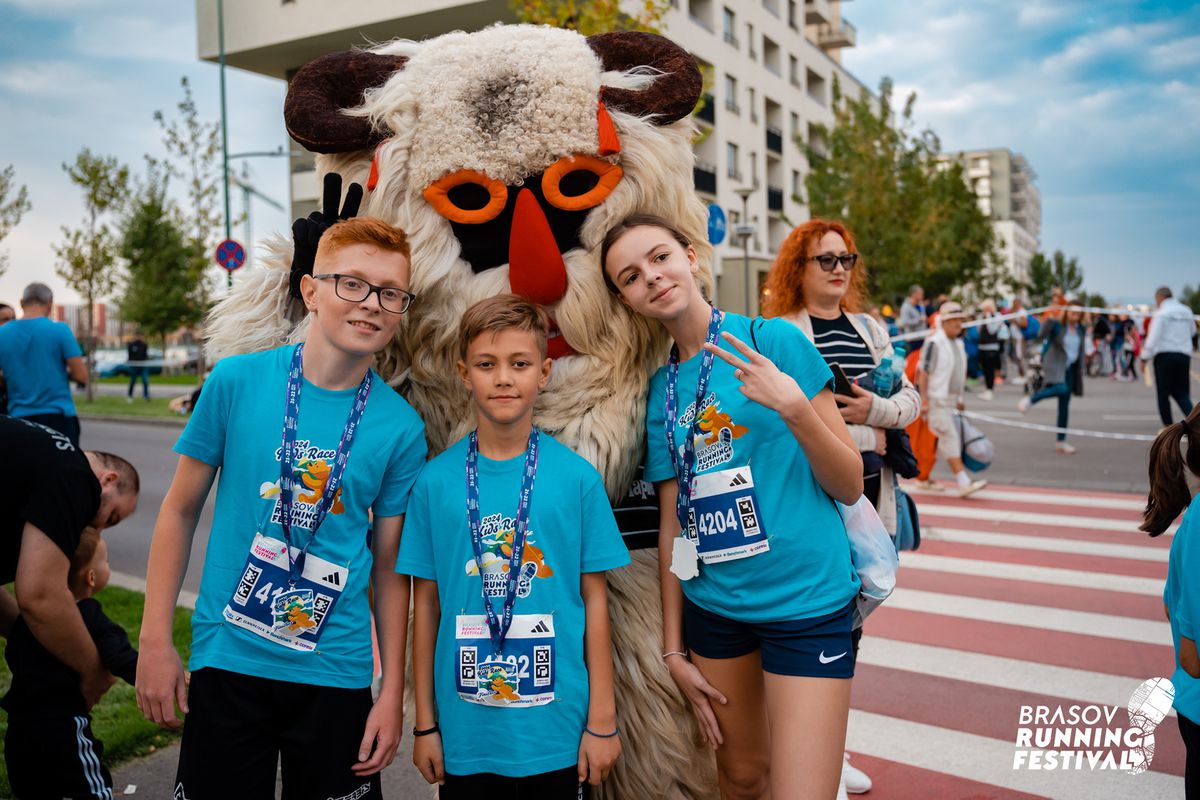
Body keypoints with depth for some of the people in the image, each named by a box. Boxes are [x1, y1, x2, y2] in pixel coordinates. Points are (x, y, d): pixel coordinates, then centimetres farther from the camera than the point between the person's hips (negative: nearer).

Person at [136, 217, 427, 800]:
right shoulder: (236, 381, -7)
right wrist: (155, 642, 0)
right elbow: (180, 510, 2)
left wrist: (393, 692, 2)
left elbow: (389, 565, 2)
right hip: (226, 662, 0)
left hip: (336, 673, 1)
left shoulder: (401, 426, -6)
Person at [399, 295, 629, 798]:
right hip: (463, 735, 1)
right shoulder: (435, 481, -3)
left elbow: (594, 598, -2)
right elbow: (426, 603, 2)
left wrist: (602, 721, -1)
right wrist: (424, 723, 5)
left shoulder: (577, 477, -6)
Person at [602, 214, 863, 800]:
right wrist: (673, 649, 11)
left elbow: (850, 487, -6)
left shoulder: (775, 340, -8)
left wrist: (794, 408, -23)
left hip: (807, 599, -4)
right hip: (712, 606, 4)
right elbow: (673, 522, 10)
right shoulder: (660, 390, 5)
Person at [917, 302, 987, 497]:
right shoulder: (934, 343, -13)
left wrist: (959, 399, 20)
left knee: (943, 441, 11)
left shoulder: (959, 343, 14)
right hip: (936, 400, -9)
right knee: (950, 438, -13)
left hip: (951, 400, 9)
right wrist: (924, 400, -18)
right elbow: (923, 373, -15)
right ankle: (964, 483, -16)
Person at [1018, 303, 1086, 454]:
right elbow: (1043, 334, -26)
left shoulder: (1081, 329, 8)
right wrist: (1050, 318, -34)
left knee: (1064, 405, 5)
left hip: (1070, 368, 6)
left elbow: (1080, 351, 16)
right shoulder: (1057, 325, -8)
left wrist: (1080, 371, 15)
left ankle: (1060, 442, 10)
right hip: (1054, 364, -6)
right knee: (1061, 389, -36)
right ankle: (1030, 399, -13)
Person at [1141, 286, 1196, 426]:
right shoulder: (1186, 311, 9)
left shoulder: (1161, 313, -7)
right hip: (1184, 355, 5)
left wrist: (1144, 358, -7)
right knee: (1181, 393, 10)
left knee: (1163, 394, 5)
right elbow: (1192, 332, 24)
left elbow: (1153, 338, -13)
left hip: (1164, 356, -5)